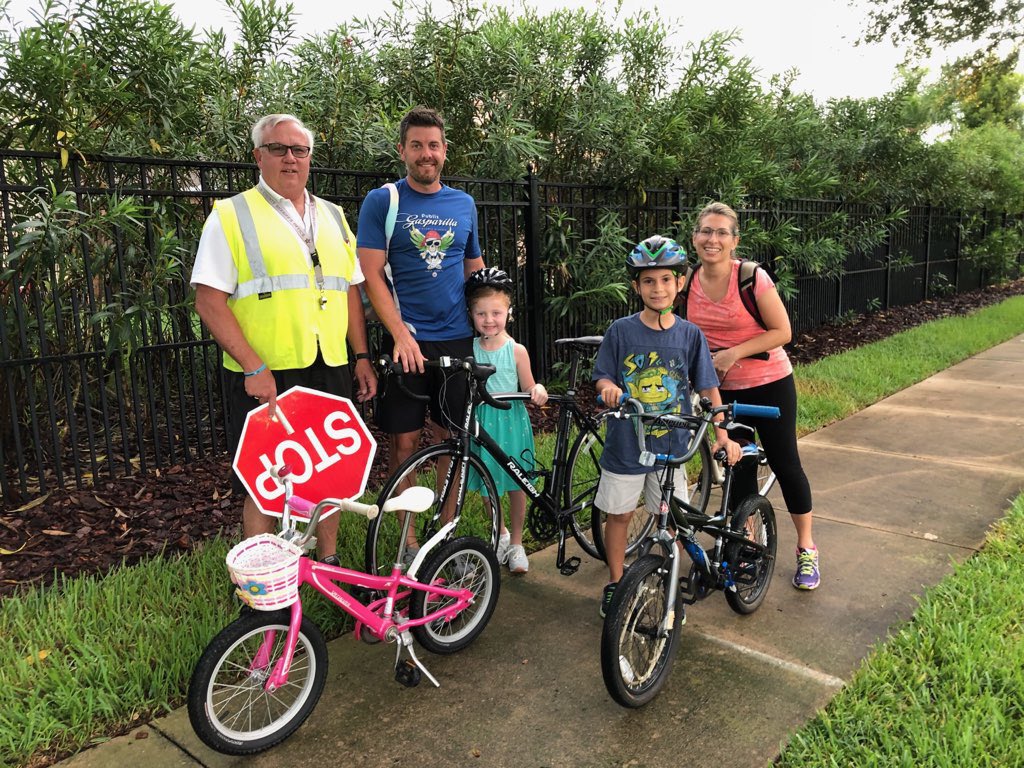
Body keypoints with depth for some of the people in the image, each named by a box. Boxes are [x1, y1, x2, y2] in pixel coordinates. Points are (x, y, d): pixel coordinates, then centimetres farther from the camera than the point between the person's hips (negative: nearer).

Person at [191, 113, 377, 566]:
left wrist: (362, 357, 10)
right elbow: (209, 302, -8)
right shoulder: (232, 215, -1)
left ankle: (329, 564, 31)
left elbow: (350, 291, 18)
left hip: (330, 370, 5)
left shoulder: (332, 217, 15)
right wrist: (254, 367, -16)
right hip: (264, 377, -5)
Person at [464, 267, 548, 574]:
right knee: (487, 482, 13)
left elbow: (528, 389, -4)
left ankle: (516, 544, 25)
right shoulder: (471, 349, -2)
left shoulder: (516, 350, -8)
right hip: (481, 421, 2)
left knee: (515, 483, 7)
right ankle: (501, 534, 36)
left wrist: (539, 390, -23)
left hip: (511, 422, -2)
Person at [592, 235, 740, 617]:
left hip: (671, 446, 1)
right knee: (619, 514, 10)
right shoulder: (621, 331, -6)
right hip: (625, 444, -1)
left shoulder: (690, 335, -3)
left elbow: (709, 389, 1)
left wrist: (723, 436, -5)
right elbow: (602, 377, -2)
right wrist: (608, 387, -25)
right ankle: (615, 583, 28)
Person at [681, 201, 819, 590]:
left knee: (785, 463, 5)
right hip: (724, 388, 4)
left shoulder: (753, 278, -18)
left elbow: (782, 332, -15)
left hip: (769, 383, -4)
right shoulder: (690, 282, -4)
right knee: (737, 466, 12)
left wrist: (735, 352, -23)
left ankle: (806, 548, 23)